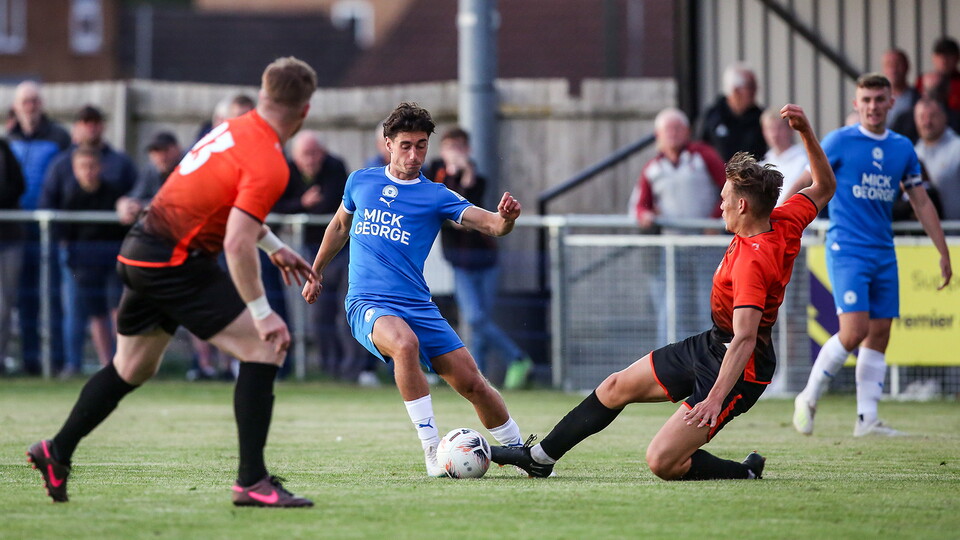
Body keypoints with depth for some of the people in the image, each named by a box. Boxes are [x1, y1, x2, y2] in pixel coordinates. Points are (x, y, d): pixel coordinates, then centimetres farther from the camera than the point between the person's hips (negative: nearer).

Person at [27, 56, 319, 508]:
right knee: (264, 349, -6)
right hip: (176, 263, -9)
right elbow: (236, 243, -25)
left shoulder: (235, 129, 9)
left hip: (139, 251, 9)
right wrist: (262, 313, -19)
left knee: (132, 368, 23)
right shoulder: (268, 165, -18)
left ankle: (56, 453, 32)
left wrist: (274, 246, 28)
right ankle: (251, 482, -8)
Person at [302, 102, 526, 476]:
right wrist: (315, 274, 34)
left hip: (417, 306, 1)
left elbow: (490, 224, -10)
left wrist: (505, 218, -33)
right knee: (405, 343, -35)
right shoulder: (360, 182, 9)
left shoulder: (435, 196, 3)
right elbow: (340, 226, 28)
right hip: (367, 304, -1)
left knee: (472, 383, -5)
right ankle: (432, 451, -31)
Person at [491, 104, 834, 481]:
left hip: (736, 367, -11)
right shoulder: (784, 223, -6)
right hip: (709, 345, 11)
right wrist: (806, 131, 6)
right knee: (616, 387, 18)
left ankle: (745, 473, 4)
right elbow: (824, 188, 12)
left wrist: (715, 399, -44)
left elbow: (745, 339, -38)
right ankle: (541, 457, 33)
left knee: (661, 462, -18)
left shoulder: (752, 261, -32)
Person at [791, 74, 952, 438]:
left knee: (879, 336, 2)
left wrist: (943, 253, 13)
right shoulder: (839, 142, -4)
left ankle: (867, 419, 6)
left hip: (884, 253, 5)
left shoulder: (903, 148, 10)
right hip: (847, 249, -5)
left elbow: (921, 203, 15)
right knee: (854, 331, -16)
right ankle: (808, 398, 1)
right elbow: (805, 183, -2)